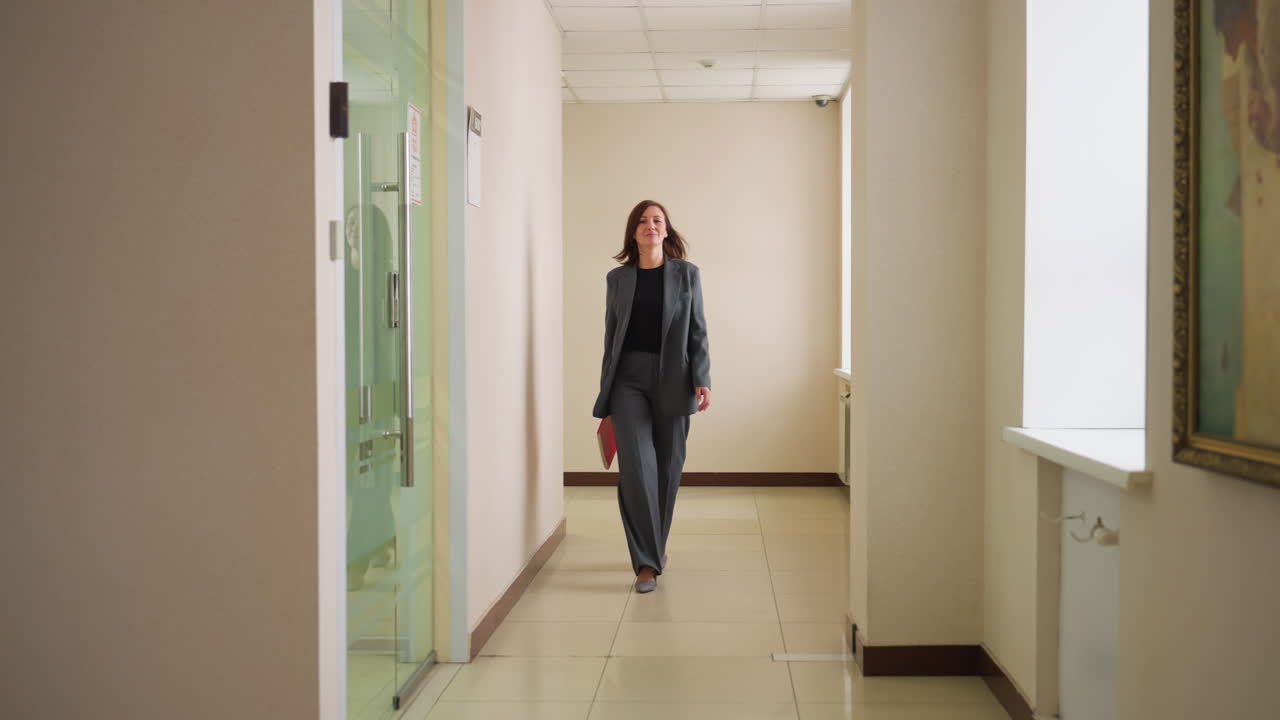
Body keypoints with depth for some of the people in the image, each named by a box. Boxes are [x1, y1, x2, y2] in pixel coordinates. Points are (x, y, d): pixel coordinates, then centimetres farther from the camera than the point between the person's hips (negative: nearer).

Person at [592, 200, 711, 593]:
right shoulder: (617, 278, 9)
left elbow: (697, 331, 3)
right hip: (629, 377, 0)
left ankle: (656, 544, 27)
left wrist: (702, 380, -8)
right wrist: (605, 391, 11)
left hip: (672, 379, 0)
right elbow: (610, 336, 12)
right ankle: (646, 561, -9)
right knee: (637, 465, -11)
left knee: (668, 466, 6)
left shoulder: (686, 274, 6)